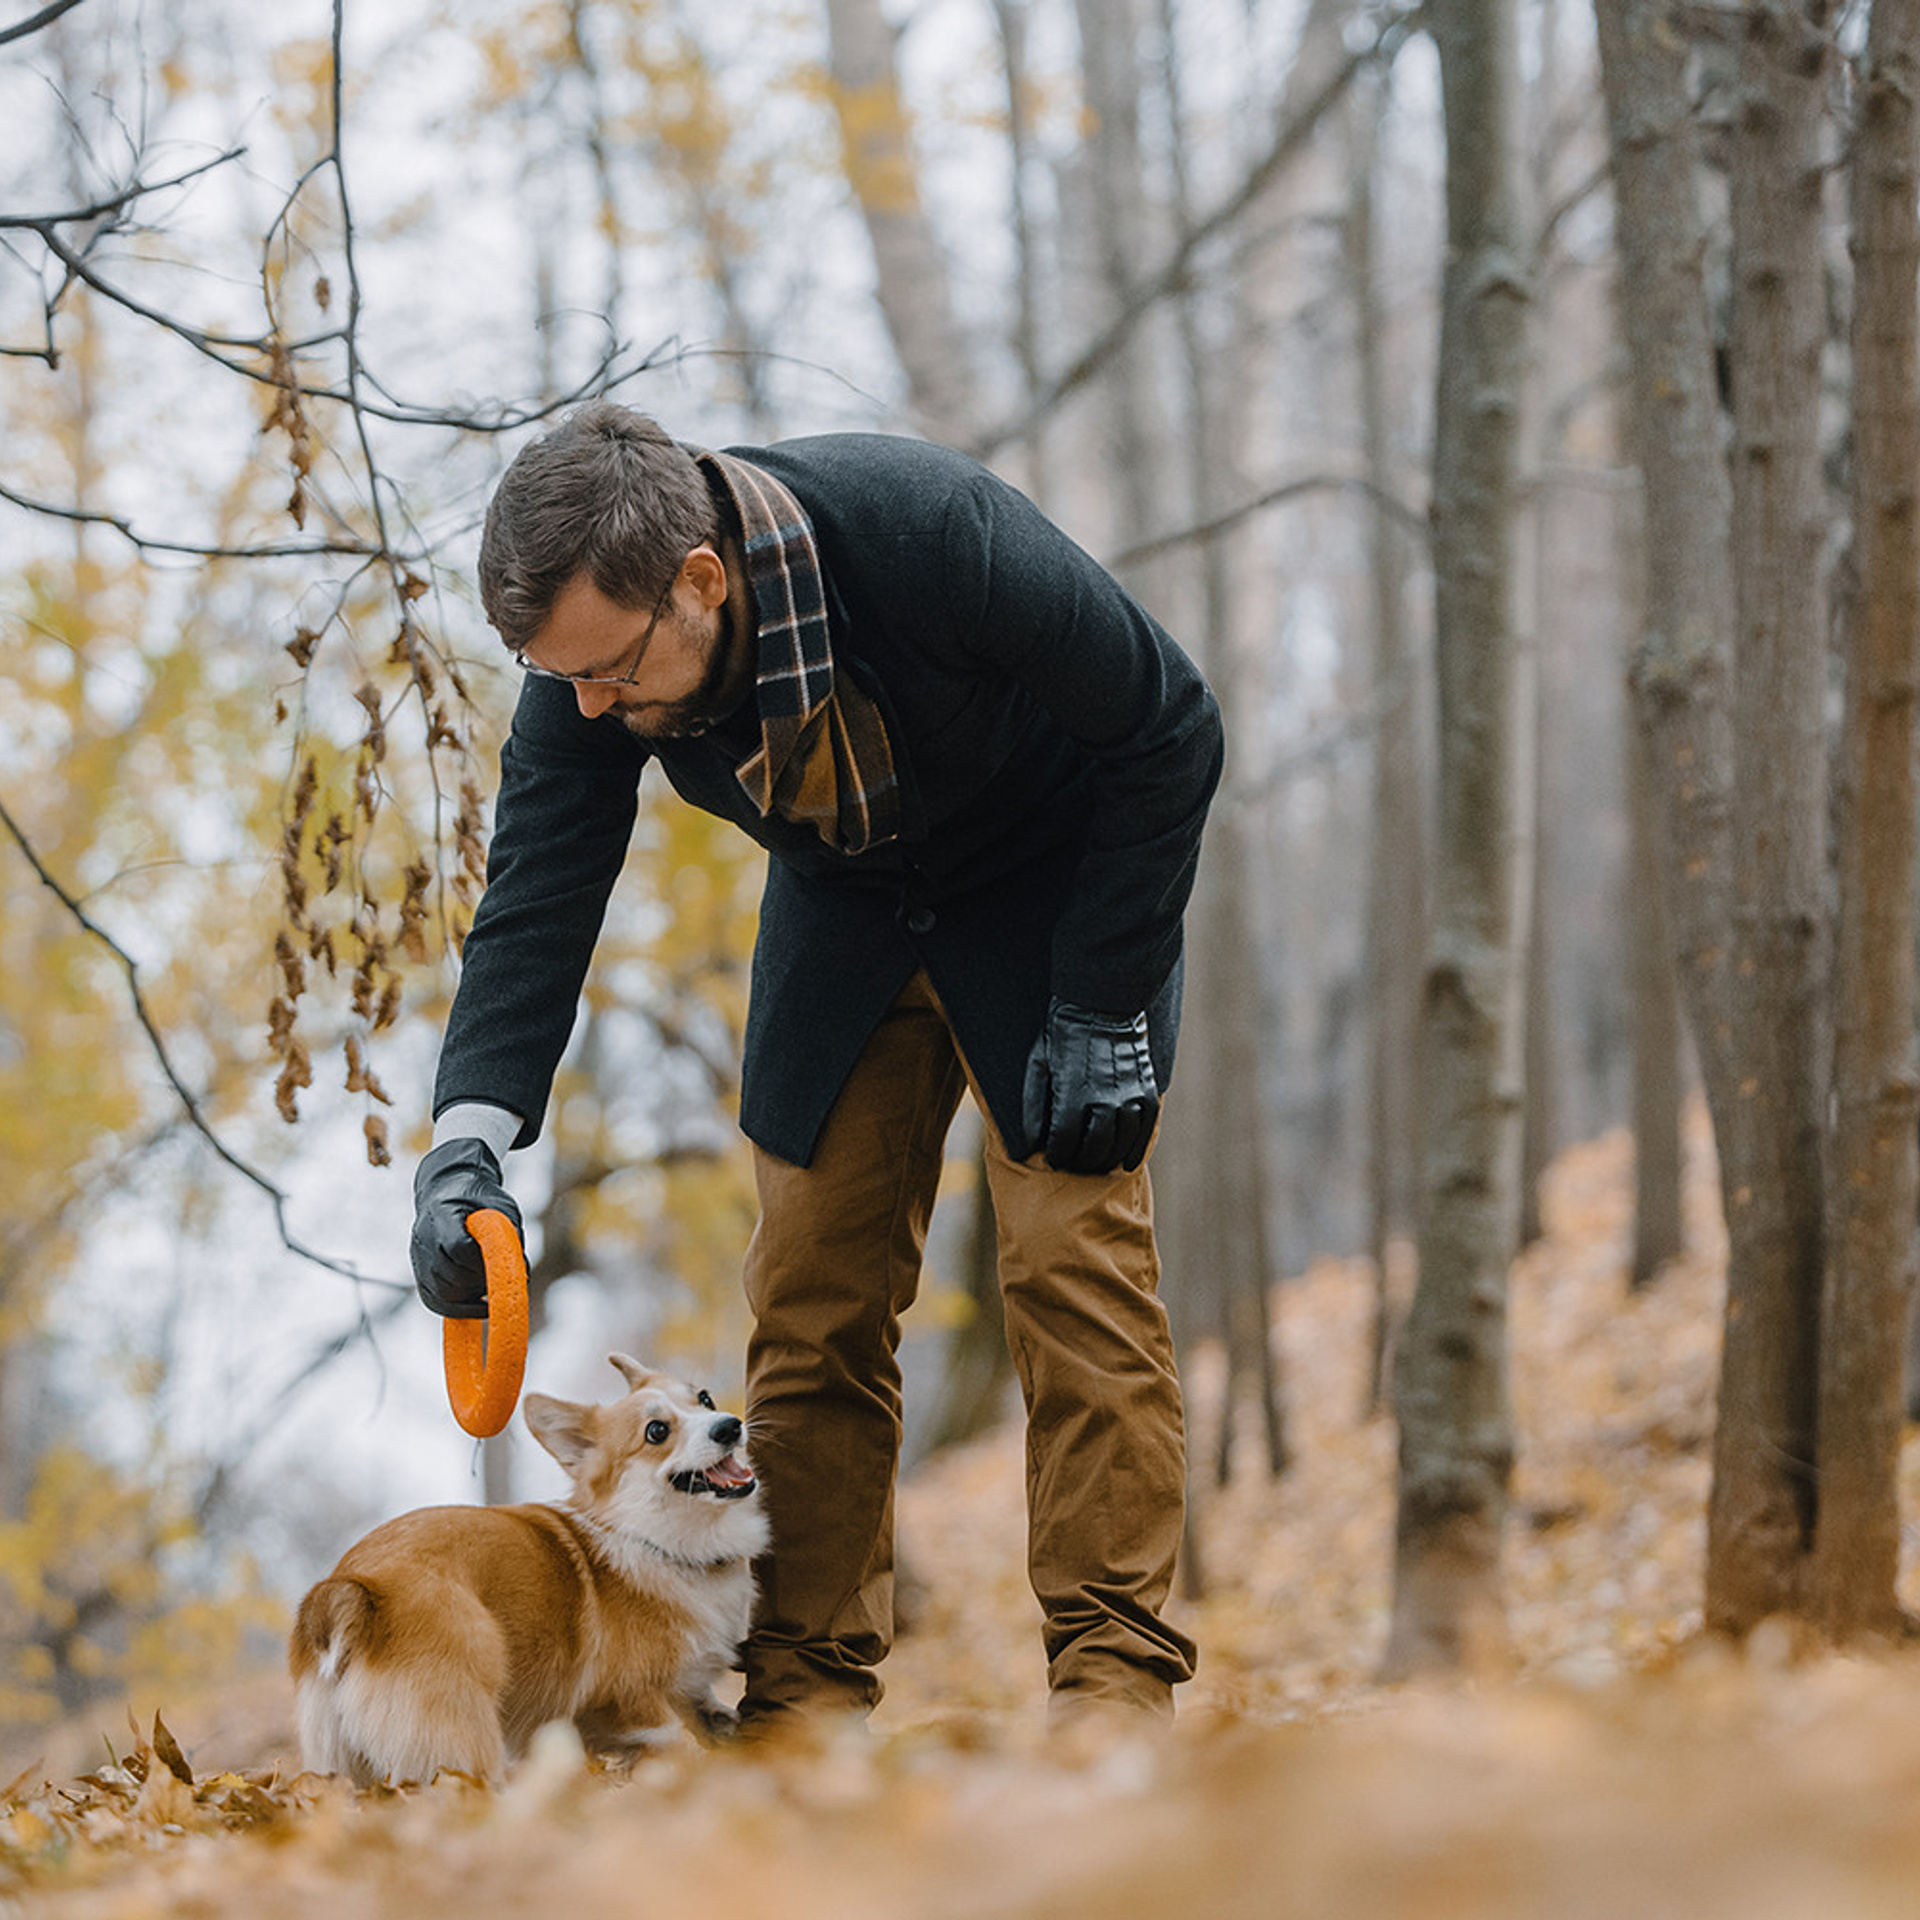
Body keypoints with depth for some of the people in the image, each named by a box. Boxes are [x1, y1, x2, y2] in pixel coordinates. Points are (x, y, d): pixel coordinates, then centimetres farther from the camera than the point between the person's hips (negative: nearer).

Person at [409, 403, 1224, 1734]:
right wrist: (469, 1138, -34)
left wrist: (1100, 1009, -22)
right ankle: (808, 1696, 2)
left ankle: (1116, 1682, -10)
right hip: (842, 911, 4)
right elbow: (539, 899, -18)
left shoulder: (933, 533, -37)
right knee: (812, 1297, -3)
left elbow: (1169, 729, -24)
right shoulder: (594, 641, -24)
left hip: (1053, 890, -4)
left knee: (1076, 1263, -14)